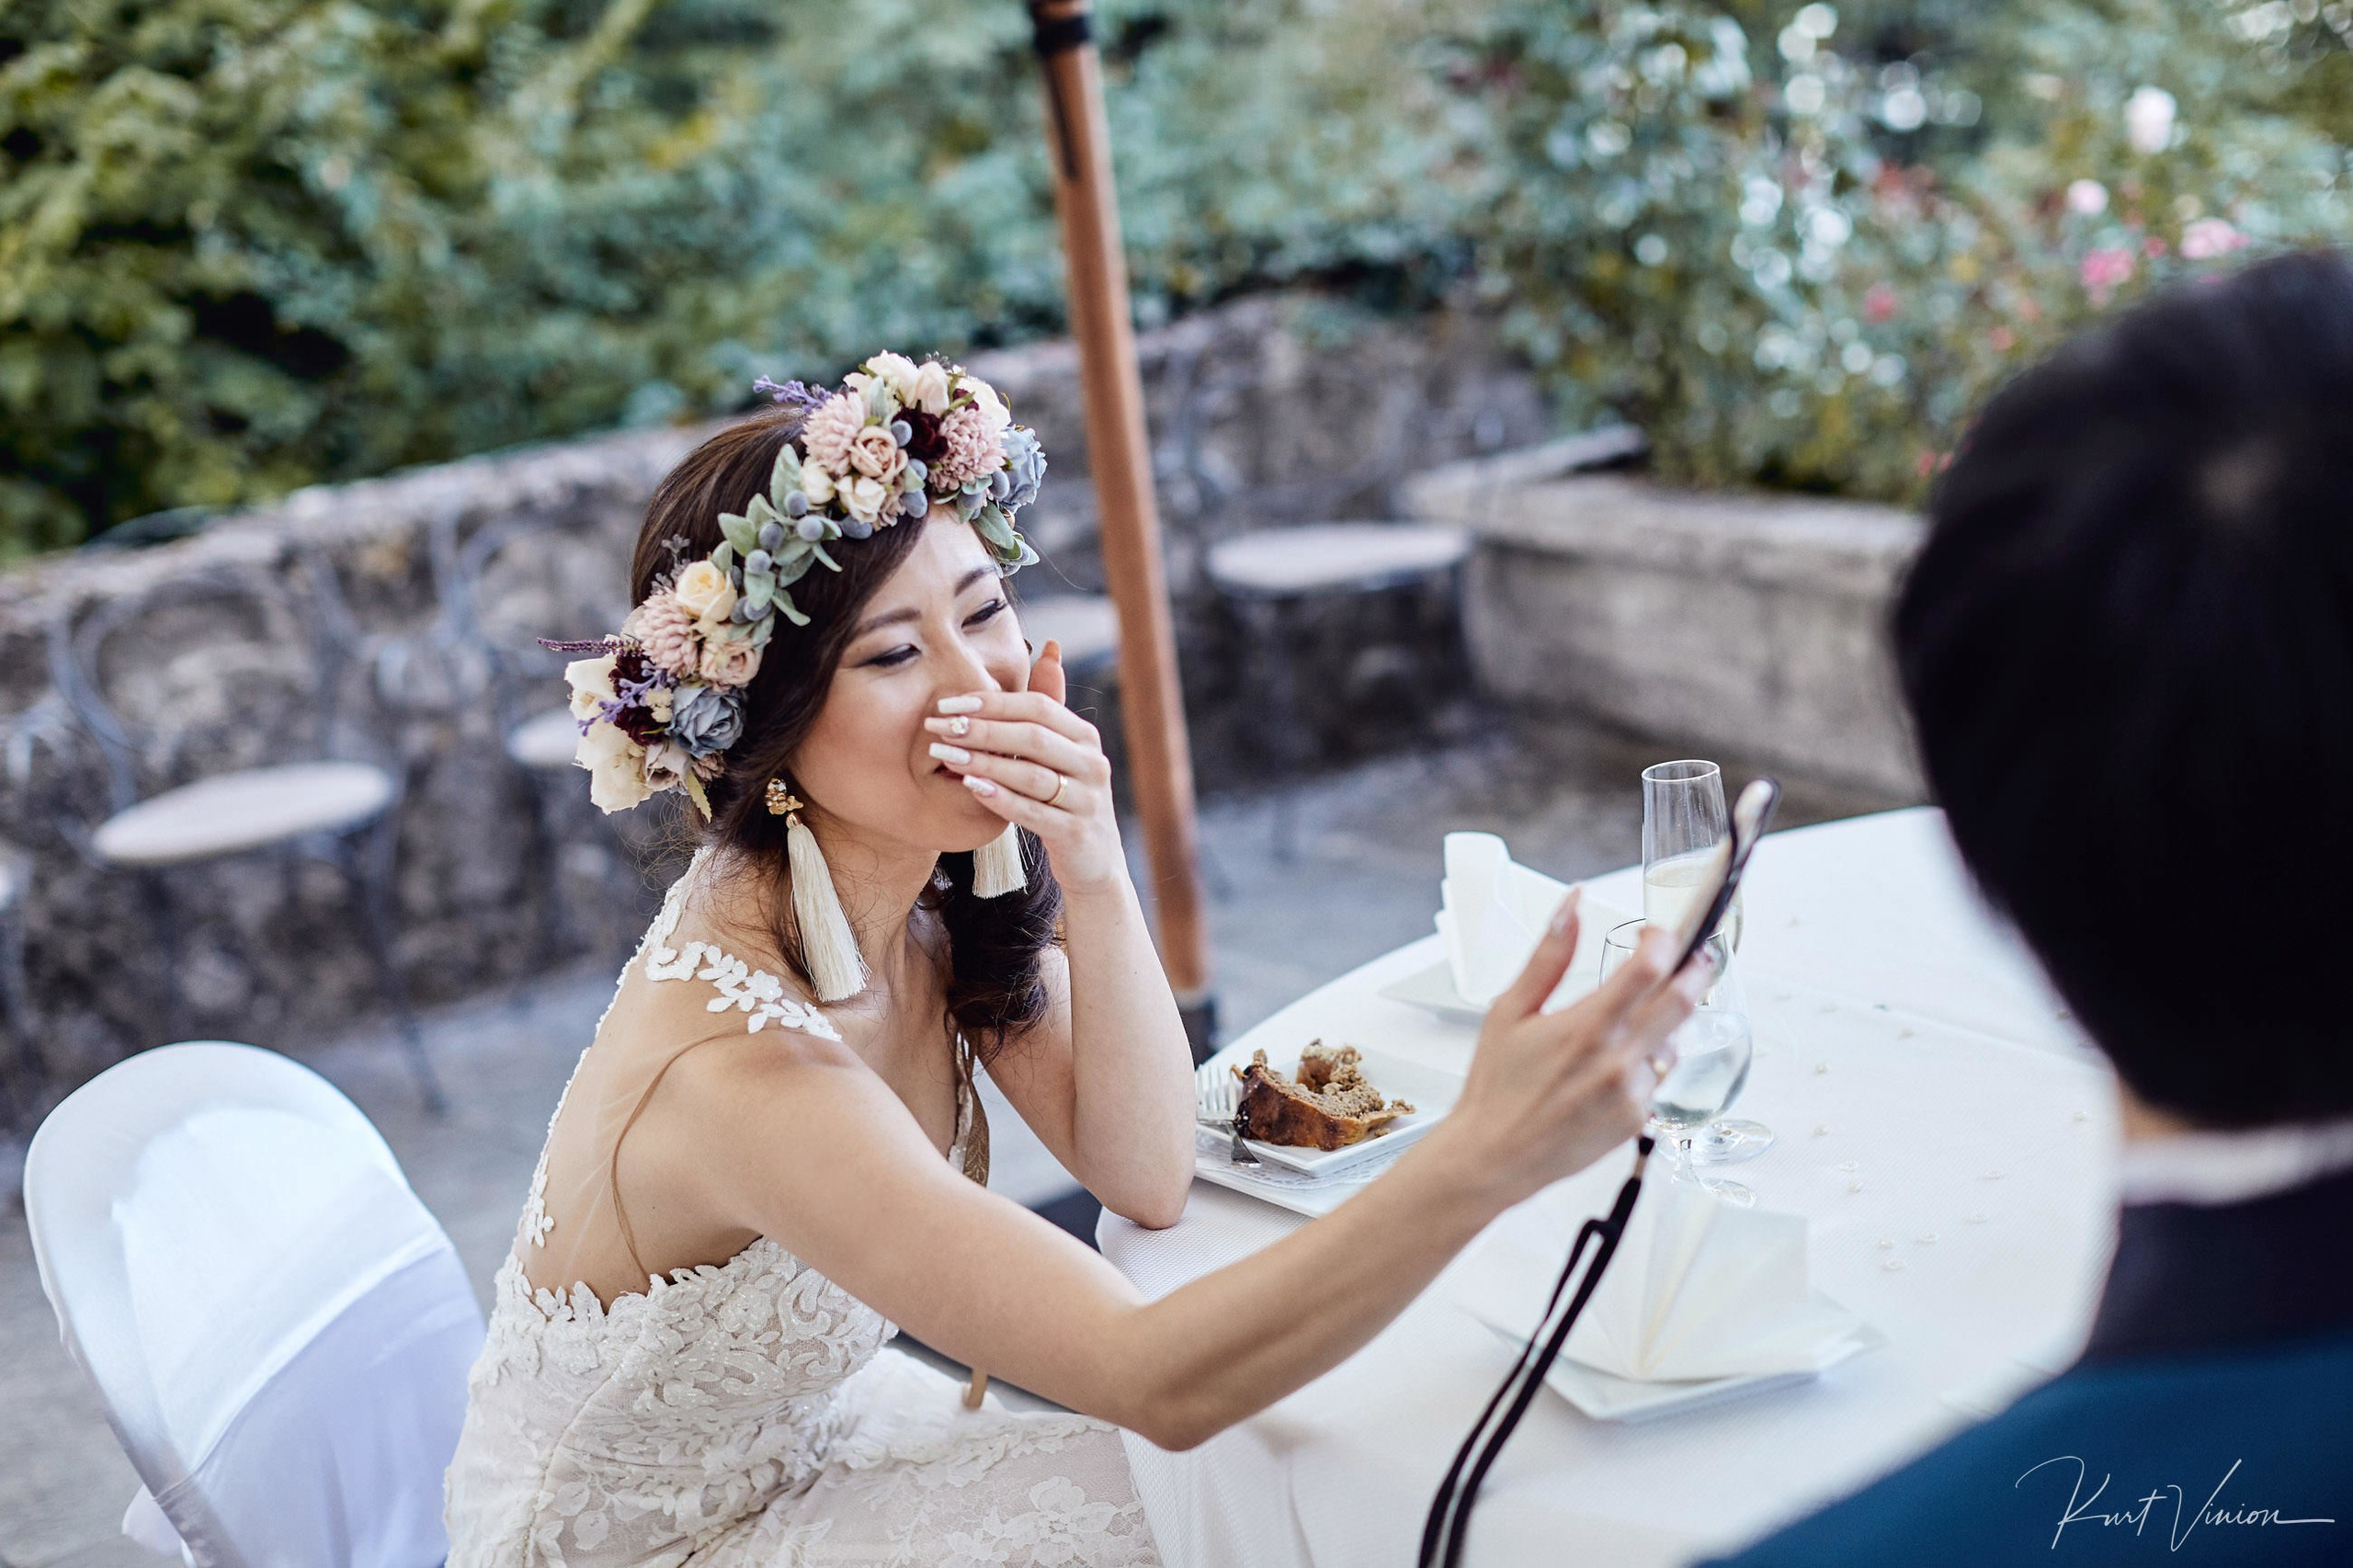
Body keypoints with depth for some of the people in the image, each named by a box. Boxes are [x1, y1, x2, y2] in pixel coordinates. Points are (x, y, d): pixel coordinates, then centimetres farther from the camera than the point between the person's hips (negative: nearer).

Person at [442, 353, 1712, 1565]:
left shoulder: (927, 890, -12)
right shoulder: (736, 1055, -35)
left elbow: (1143, 1181, -11)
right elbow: (1152, 1380, -39)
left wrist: (1094, 874, -26)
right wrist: (1484, 1155, -53)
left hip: (808, 1436, 6)